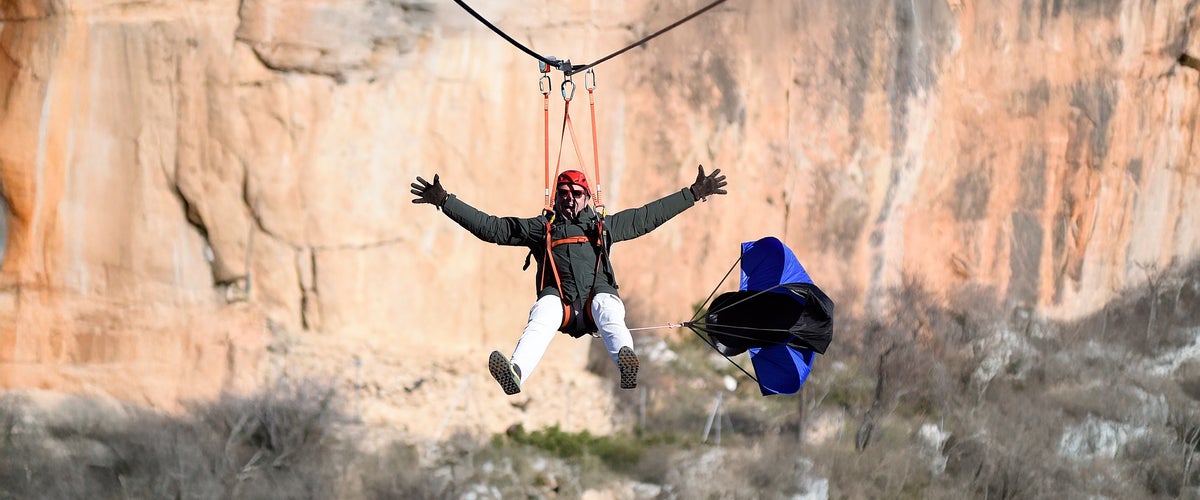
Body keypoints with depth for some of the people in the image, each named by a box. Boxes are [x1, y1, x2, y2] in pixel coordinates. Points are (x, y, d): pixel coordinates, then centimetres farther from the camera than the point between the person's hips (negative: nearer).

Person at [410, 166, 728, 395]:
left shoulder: (604, 226, 28)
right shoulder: (540, 228, 26)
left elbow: (650, 215, 32)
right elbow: (489, 227, 24)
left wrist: (693, 193, 29)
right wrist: (445, 202, 20)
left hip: (597, 295, 1)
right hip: (560, 301, -1)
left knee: (608, 308, -35)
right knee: (543, 314, -35)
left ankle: (626, 363, -68)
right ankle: (515, 373, -64)